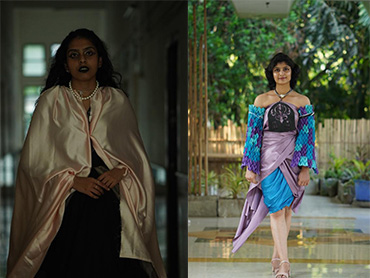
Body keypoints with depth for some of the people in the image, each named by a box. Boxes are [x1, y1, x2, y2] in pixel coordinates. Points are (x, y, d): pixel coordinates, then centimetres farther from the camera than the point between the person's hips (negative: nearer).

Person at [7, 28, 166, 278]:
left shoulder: (117, 100, 12)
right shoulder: (51, 100, 6)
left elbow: (136, 152, 12)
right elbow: (34, 158, 1)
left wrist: (121, 171, -9)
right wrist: (73, 180, -11)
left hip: (112, 206, 1)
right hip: (67, 206, -1)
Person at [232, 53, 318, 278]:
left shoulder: (302, 102, 4)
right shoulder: (262, 100, 4)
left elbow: (307, 135, 2)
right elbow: (253, 133, 4)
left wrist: (306, 168, -5)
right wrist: (250, 167, -1)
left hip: (292, 159, 1)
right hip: (269, 159, -1)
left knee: (286, 209, 7)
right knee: (276, 209, -11)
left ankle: (277, 255, 22)